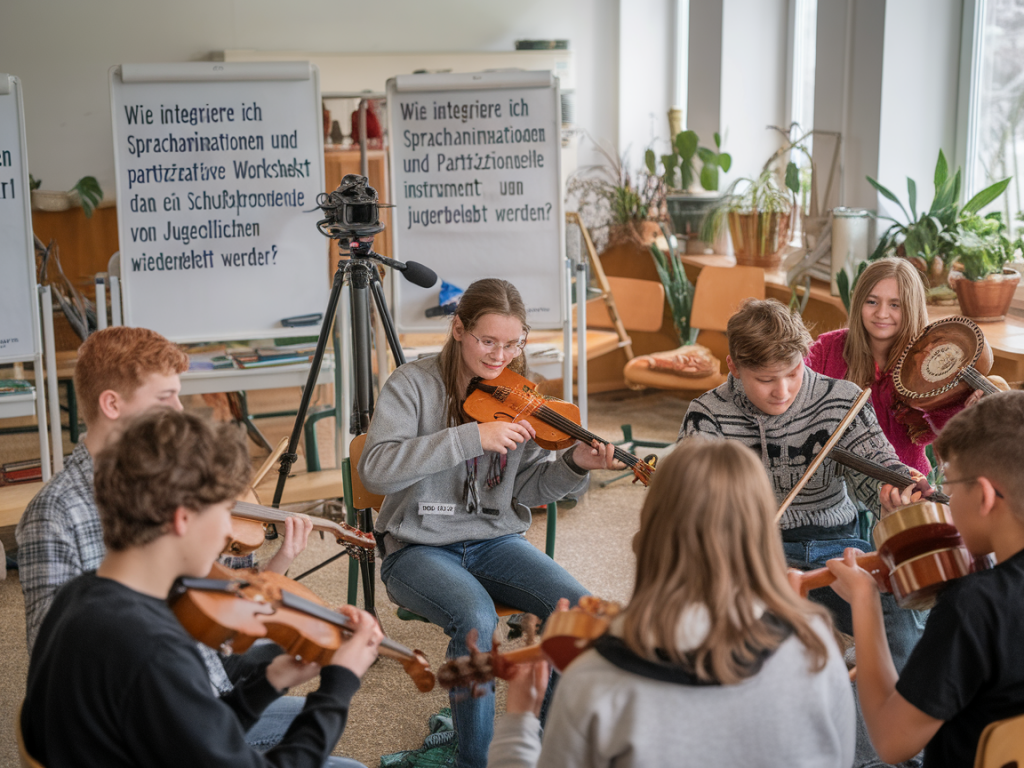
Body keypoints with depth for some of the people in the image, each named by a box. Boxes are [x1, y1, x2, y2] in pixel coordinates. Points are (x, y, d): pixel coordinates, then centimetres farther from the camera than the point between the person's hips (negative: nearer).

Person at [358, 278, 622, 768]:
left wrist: (574, 465, -18)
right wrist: (472, 437, -29)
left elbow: (528, 489, 3)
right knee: (477, 618, -34)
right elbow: (374, 470, -24)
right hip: (419, 548, -4)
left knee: (580, 610, -20)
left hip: (494, 541, 4)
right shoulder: (414, 385, -8)